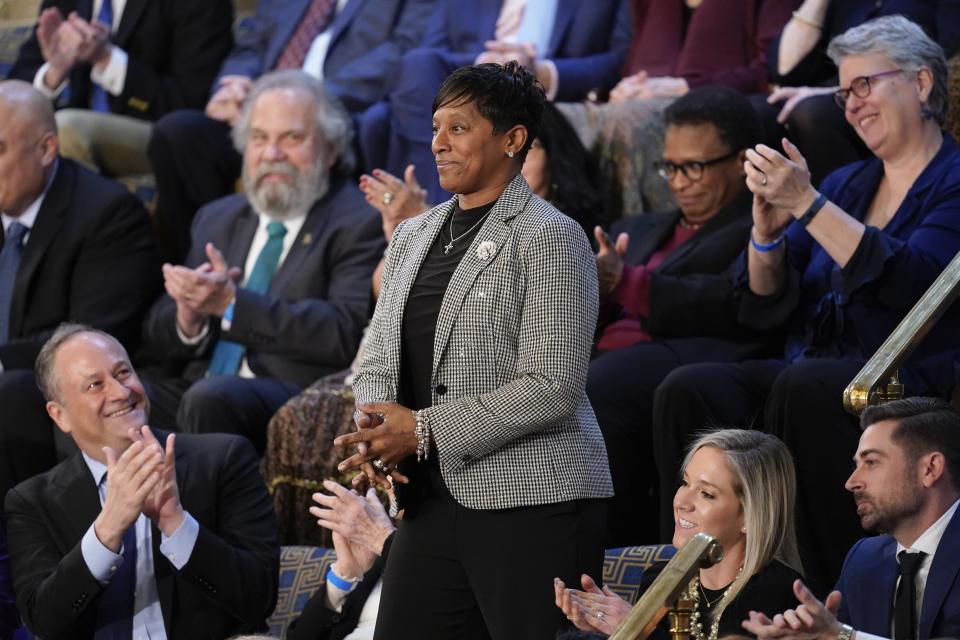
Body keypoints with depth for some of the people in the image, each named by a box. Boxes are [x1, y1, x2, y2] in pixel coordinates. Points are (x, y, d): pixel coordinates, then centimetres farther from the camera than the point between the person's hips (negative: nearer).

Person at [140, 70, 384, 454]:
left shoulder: (361, 225, 2)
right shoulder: (217, 219, 23)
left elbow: (346, 335, -13)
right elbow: (156, 333, 19)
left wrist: (231, 302, -16)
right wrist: (188, 319, -6)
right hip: (195, 385, 5)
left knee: (213, 398, -36)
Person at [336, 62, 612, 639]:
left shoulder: (551, 238, -8)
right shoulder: (414, 235, 16)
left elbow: (552, 389, -16)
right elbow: (379, 361, 17)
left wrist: (423, 431, -15)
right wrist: (375, 437, -6)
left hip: (533, 505, -7)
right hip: (433, 502, 7)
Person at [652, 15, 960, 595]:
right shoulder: (845, 184, 21)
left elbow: (907, 282, -18)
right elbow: (764, 308, 16)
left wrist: (806, 203, -18)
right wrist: (767, 229, -4)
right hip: (809, 369, 6)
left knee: (804, 386, -37)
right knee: (690, 389, -21)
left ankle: (825, 586, -30)